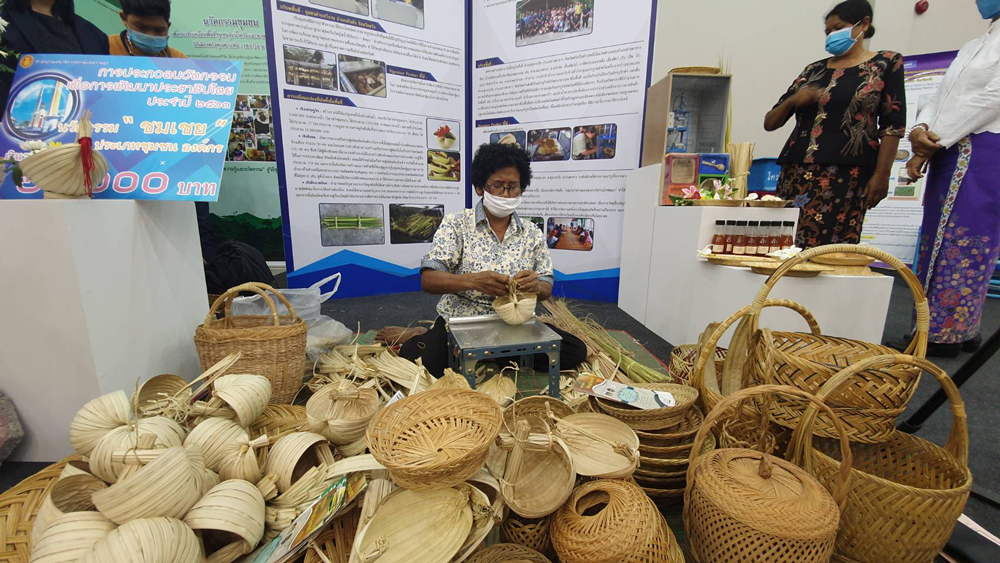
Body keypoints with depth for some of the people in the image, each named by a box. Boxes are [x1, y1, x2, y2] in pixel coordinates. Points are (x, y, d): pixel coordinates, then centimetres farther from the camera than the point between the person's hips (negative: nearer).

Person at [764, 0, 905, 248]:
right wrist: (792, 100, -3)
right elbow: (769, 123, 16)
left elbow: (892, 124, 4)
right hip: (797, 172, 3)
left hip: (846, 175, -3)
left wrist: (881, 174, -6)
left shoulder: (886, 63, 11)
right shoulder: (814, 70, 19)